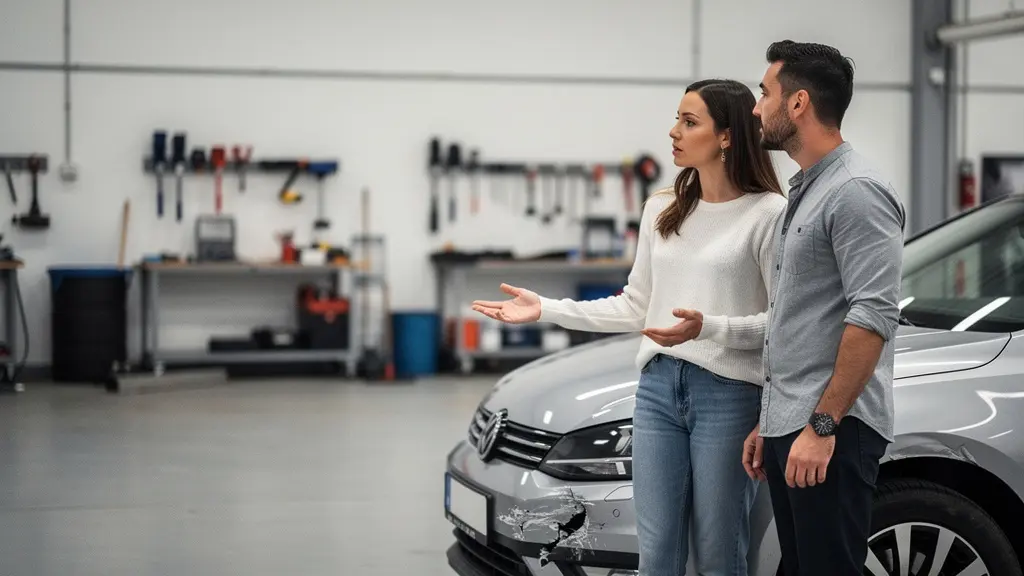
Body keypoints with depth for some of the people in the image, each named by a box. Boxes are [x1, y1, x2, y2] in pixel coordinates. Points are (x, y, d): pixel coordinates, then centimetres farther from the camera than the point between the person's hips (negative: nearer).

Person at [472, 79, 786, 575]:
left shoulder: (769, 213, -7)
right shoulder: (662, 209, 12)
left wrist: (707, 328, -23)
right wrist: (546, 309, 9)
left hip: (728, 393, -5)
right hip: (658, 388, 5)